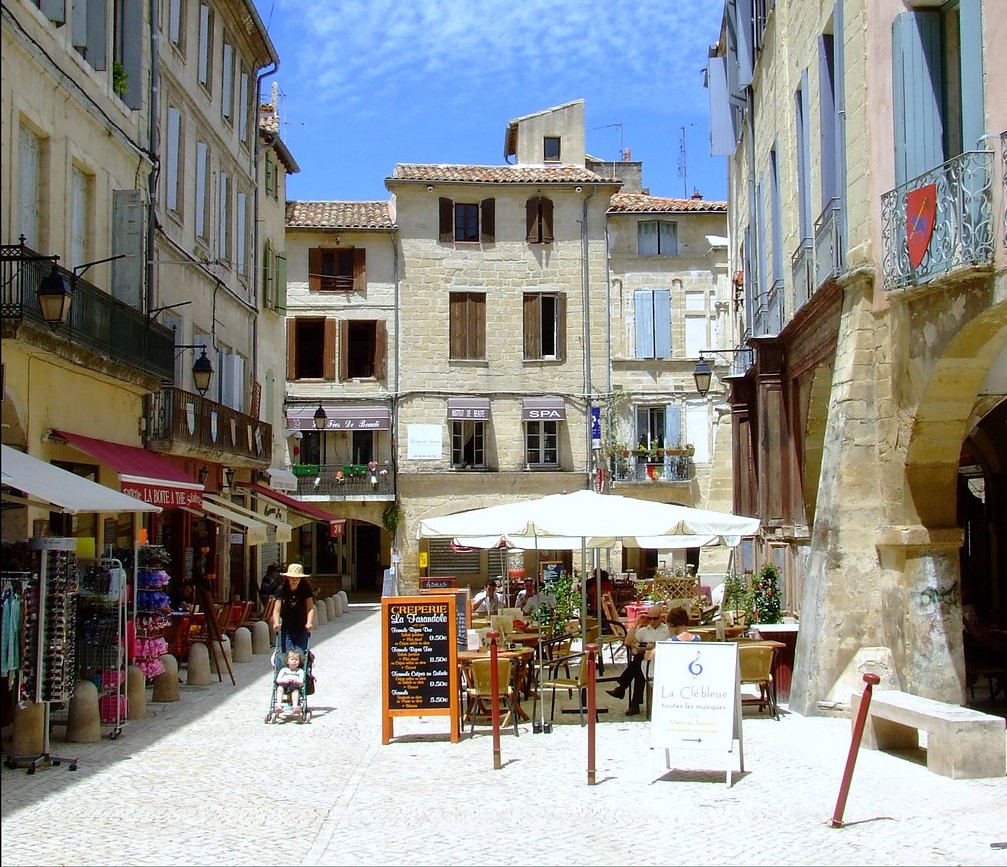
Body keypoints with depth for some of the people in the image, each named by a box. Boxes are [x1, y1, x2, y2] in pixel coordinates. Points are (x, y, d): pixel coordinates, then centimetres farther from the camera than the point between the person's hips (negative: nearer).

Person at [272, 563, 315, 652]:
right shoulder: (282, 589, -6)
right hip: (286, 630, 0)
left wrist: (309, 623, -30)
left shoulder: (306, 589, -6)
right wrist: (276, 623, -29)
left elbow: (310, 608, -12)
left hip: (302, 629, 0)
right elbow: (276, 610, -10)